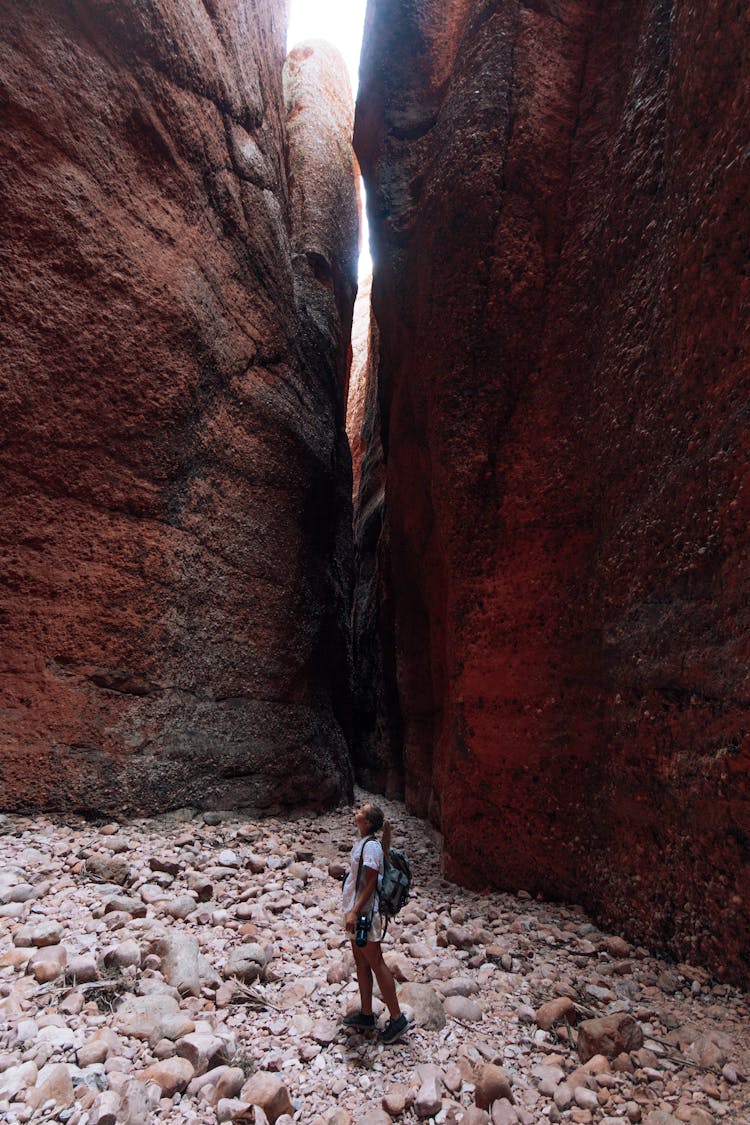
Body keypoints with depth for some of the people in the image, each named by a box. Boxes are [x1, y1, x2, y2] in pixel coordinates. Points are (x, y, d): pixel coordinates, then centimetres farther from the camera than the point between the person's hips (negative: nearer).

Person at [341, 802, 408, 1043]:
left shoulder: (371, 846, -20)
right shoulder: (361, 843, 8)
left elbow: (371, 883, -21)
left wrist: (355, 911, -24)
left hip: (365, 912, -9)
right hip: (355, 912, 9)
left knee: (376, 964, 0)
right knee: (361, 963, 17)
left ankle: (397, 1018, 11)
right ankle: (366, 1014, 30)